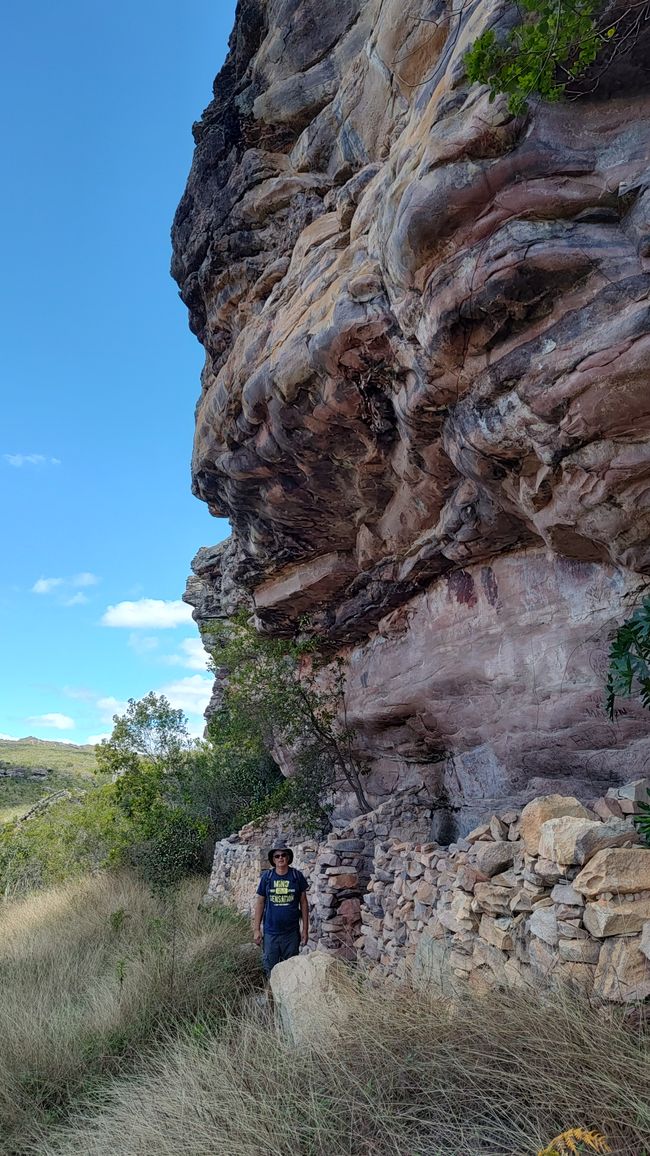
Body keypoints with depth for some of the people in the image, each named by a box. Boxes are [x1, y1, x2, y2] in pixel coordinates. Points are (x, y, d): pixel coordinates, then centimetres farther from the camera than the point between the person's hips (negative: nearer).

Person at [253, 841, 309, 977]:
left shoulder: (297, 876, -4)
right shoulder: (266, 877, -2)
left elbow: (303, 902, 1)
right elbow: (260, 903, 3)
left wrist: (305, 929, 0)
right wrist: (256, 929, 0)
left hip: (292, 932, 0)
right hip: (271, 932, 0)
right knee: (270, 969, 9)